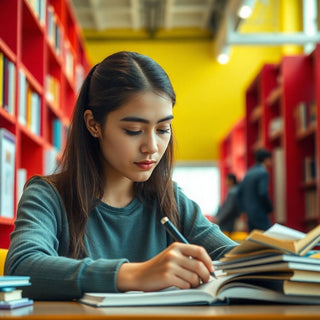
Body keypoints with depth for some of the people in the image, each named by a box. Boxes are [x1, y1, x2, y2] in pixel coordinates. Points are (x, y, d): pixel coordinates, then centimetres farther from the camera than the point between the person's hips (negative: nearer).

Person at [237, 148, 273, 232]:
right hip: (260, 213, -9)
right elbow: (263, 193, -20)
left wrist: (243, 210, 20)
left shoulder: (249, 172, 14)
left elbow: (239, 192, 16)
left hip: (249, 214, 9)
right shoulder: (263, 172, -11)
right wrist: (270, 209, -8)